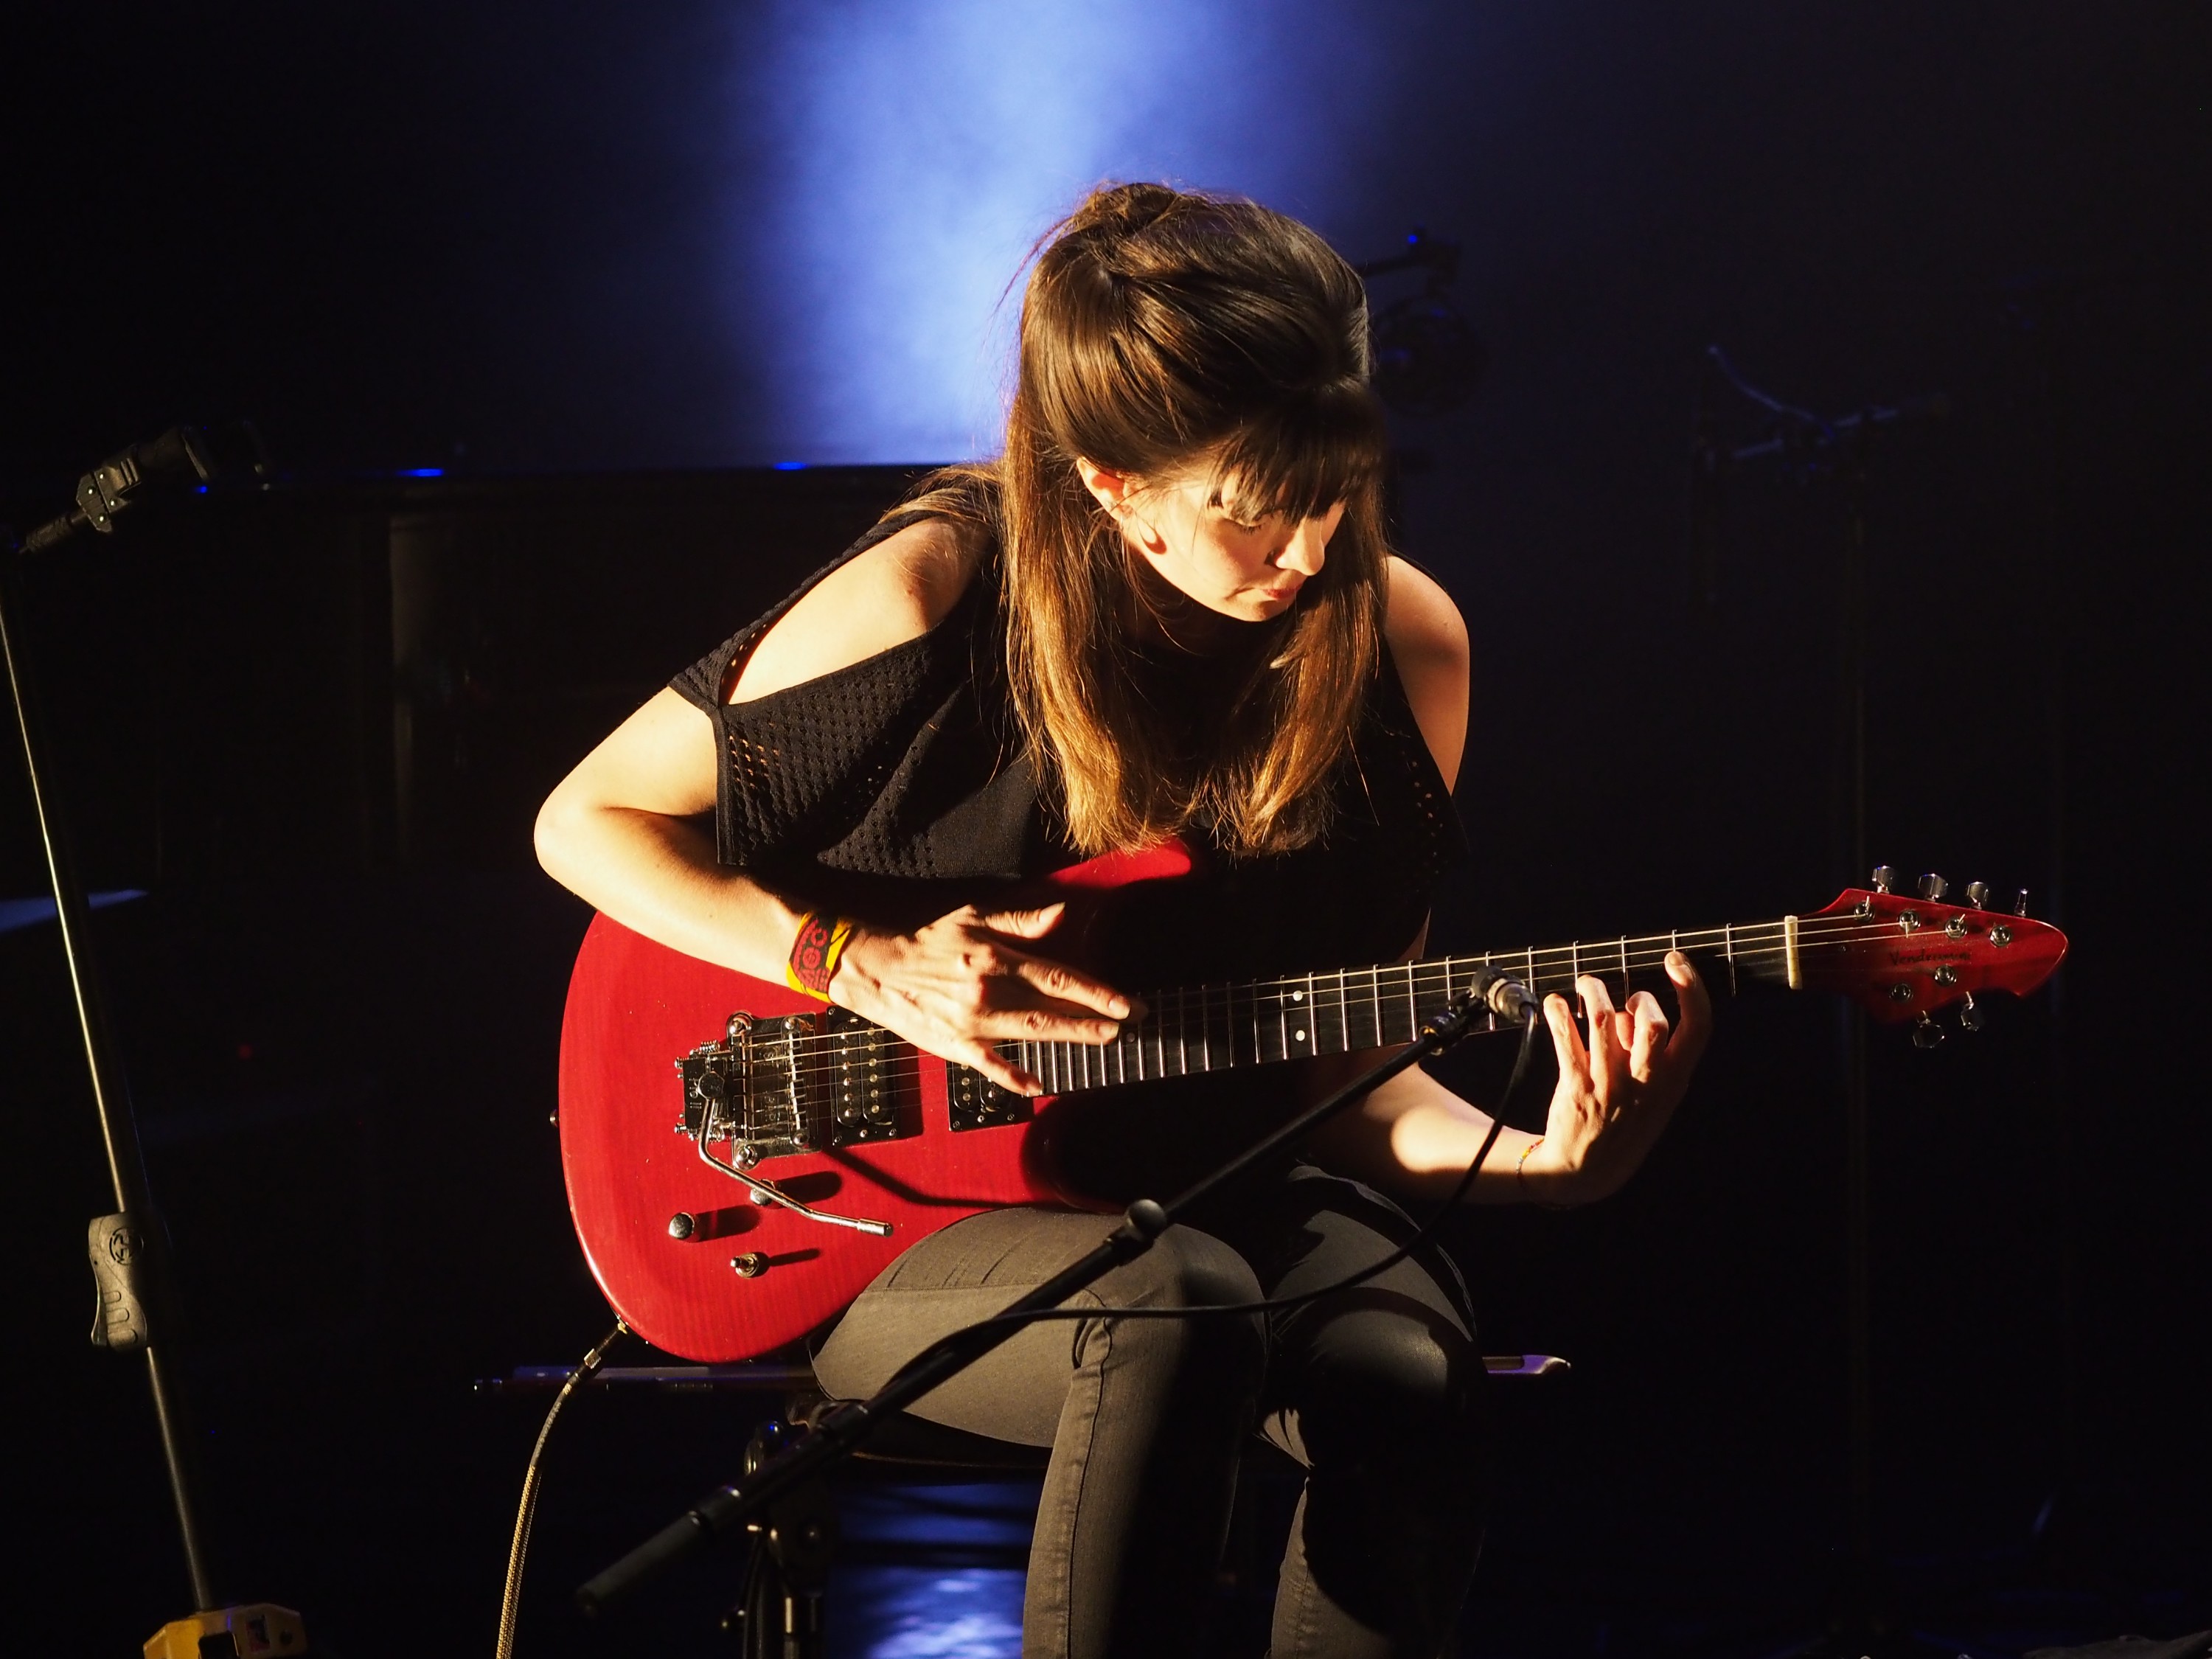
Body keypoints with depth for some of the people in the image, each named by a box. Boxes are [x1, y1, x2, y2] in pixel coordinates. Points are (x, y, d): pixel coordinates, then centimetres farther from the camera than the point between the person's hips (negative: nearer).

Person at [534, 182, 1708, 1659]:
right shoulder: (934, 595, -14)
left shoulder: (1399, 643, -2)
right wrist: (866, 963, -15)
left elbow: (1336, 1061, 5)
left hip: (1206, 1179, 3)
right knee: (1175, 1309, -37)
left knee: (1409, 1362, -31)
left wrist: (1534, 1162, -15)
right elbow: (588, 819, -2)